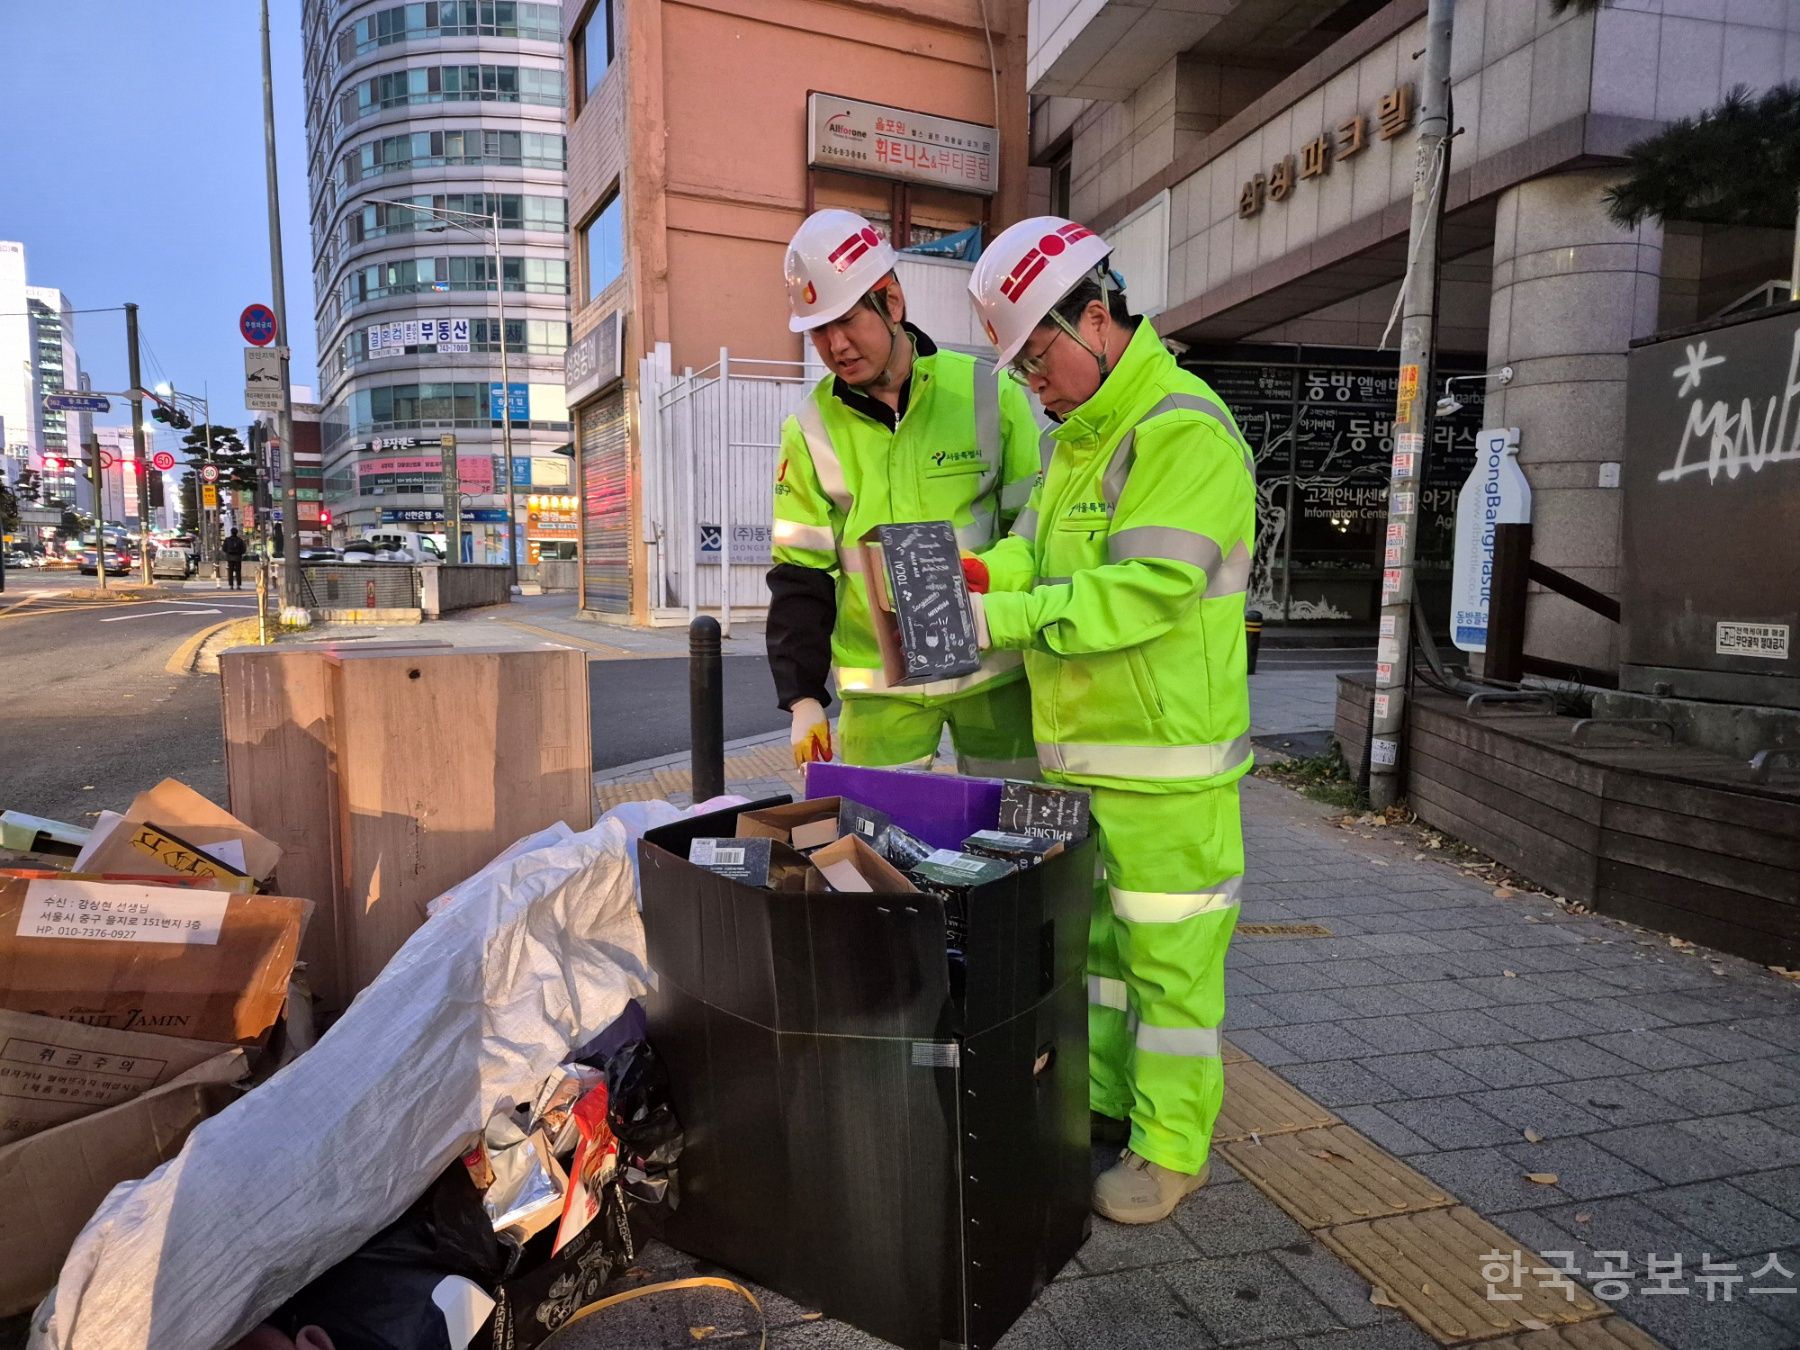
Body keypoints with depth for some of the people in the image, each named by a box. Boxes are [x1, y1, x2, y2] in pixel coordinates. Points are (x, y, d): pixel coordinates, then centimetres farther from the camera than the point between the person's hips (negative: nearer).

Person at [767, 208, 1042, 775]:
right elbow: (800, 574, 4)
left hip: (994, 668, -1)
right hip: (880, 684, 1)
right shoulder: (811, 430, 2)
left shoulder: (988, 393, -3)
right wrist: (802, 696, -2)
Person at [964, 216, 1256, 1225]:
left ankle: (1172, 1148, 21)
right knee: (1088, 935, 19)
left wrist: (1000, 619, -26)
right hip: (1077, 754, 9)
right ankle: (1102, 1104, 37)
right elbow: (1039, 553, 10)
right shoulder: (1076, 438, 16)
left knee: (1168, 957, 4)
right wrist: (977, 570, -10)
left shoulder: (1186, 433, -16)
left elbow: (1143, 591, -25)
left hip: (1165, 765, -9)